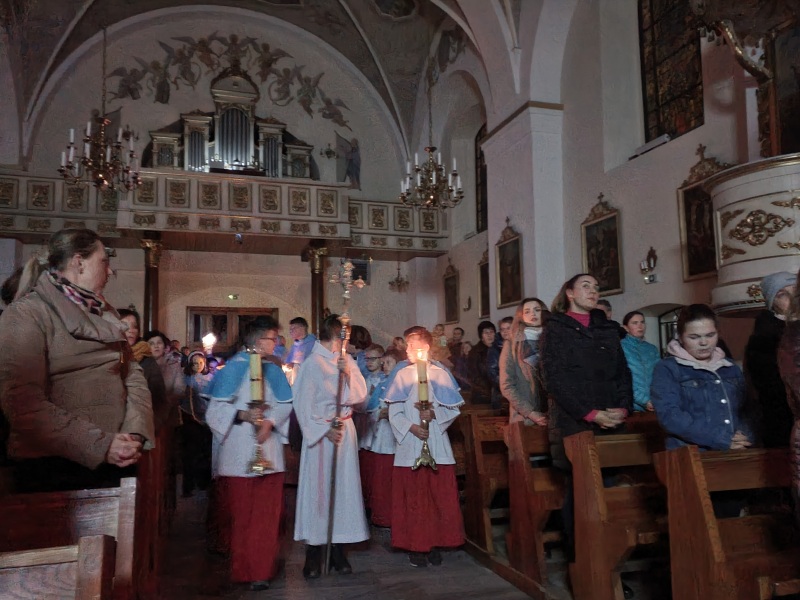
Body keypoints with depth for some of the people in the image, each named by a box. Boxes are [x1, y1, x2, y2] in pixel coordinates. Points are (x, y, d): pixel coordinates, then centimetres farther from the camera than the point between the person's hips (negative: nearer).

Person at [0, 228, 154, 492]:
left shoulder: (105, 314, 14)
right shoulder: (26, 314, -8)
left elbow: (133, 375, 9)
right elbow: (23, 402, -19)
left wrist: (136, 433, -8)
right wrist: (99, 445, -22)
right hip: (51, 469, -6)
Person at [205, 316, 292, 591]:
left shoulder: (273, 368, 8)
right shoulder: (234, 366, -4)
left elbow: (285, 404, 4)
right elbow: (217, 406, -7)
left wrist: (270, 422, -13)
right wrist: (243, 414, -22)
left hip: (269, 451, 3)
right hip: (240, 453, -3)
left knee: (267, 513, 4)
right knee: (242, 514, 7)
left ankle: (262, 569, 15)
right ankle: (244, 569, 22)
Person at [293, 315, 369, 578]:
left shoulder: (348, 361, 8)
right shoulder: (312, 363, -8)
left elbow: (360, 395, 2)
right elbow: (303, 404, -9)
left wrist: (348, 373, -13)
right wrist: (325, 430, -14)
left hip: (345, 431, 5)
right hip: (320, 432, -5)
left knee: (343, 486, 6)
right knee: (317, 488, -1)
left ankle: (338, 549, 16)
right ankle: (313, 553, 10)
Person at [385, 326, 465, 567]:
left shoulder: (441, 374, 4)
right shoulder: (401, 375, 5)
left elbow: (454, 410, 3)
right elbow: (394, 413, 2)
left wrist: (434, 414, -14)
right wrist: (411, 427, -13)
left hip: (437, 446, 0)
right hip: (409, 445, 0)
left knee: (440, 497, 2)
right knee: (413, 499, 3)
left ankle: (435, 545, 15)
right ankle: (416, 546, 15)